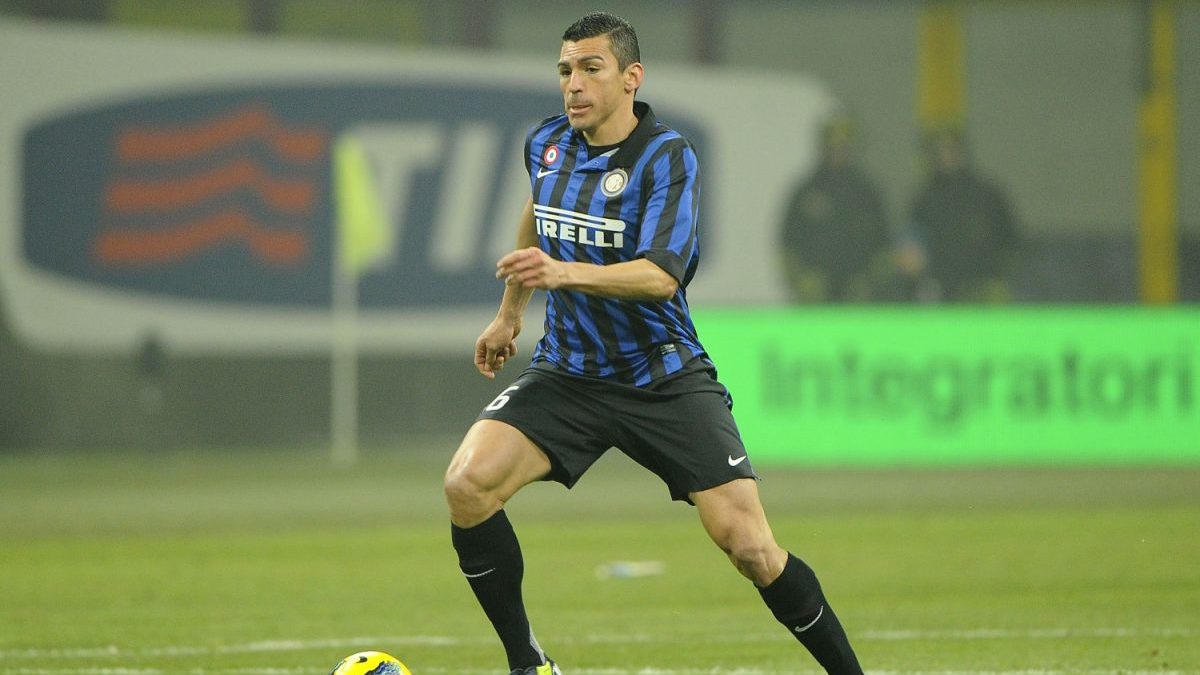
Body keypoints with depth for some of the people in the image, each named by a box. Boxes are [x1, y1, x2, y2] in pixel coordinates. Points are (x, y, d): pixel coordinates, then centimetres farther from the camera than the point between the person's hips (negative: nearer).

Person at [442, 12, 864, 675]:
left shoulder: (667, 156, -16)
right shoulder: (547, 143, 2)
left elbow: (661, 274, -29)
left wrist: (563, 273, -44)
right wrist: (509, 311, 33)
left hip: (665, 378, -4)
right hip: (568, 372, 4)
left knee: (748, 545, -13)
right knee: (468, 482, -20)